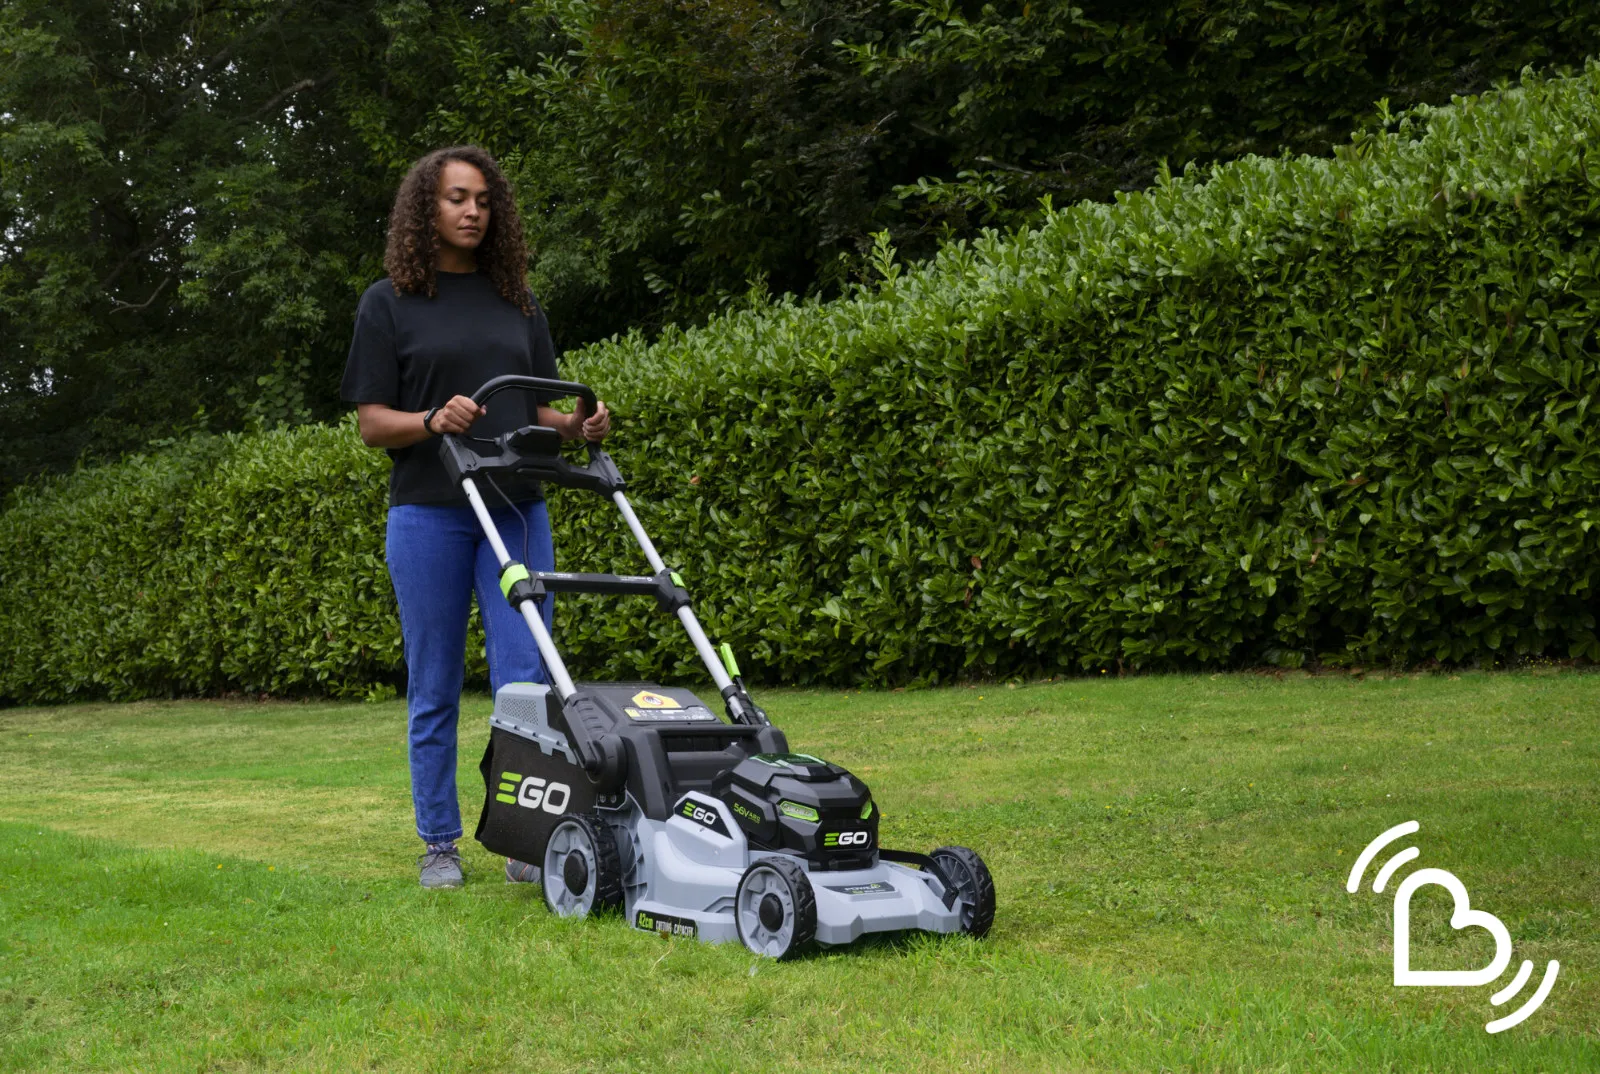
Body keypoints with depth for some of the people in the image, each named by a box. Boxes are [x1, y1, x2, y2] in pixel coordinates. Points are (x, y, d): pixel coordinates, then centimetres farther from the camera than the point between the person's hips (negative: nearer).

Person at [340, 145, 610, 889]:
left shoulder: (517, 303, 13)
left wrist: (578, 426, -7)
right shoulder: (389, 304, 2)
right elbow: (372, 424, -1)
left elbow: (538, 412, 15)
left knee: (525, 680, -2)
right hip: (428, 513, -3)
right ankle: (439, 844, 15)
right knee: (434, 690, 4)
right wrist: (434, 420, -20)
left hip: (517, 513, 3)